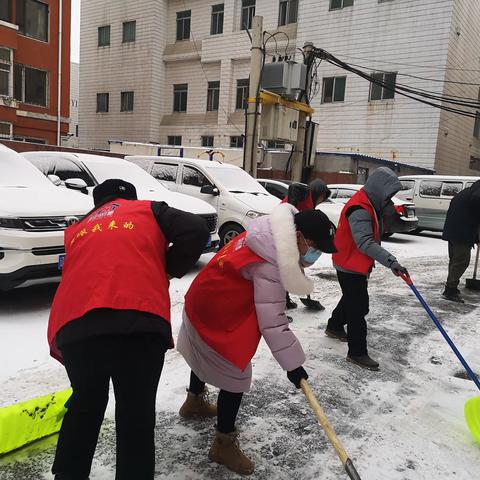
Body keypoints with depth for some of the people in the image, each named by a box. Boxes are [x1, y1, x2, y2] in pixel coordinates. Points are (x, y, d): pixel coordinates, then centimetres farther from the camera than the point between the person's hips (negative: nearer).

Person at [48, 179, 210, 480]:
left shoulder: (77, 230, 32)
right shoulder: (148, 210, 21)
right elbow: (197, 231, 7)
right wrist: (164, 272, 16)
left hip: (74, 326, 4)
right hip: (139, 322, -4)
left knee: (86, 403, 27)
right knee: (136, 415, 10)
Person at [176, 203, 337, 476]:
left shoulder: (270, 234, -6)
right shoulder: (269, 264, -34)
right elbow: (271, 321, -31)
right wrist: (292, 363, -23)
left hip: (205, 302, 10)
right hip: (218, 317, -10)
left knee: (207, 356, 31)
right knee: (236, 377, 0)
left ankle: (194, 401, 57)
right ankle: (224, 444, 18)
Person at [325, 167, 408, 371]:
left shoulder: (372, 205, 7)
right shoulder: (360, 209, -27)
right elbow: (365, 243, -37)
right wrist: (391, 262, -42)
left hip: (358, 265, 11)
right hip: (350, 266, -11)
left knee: (353, 299, 26)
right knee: (359, 307, -5)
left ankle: (334, 327, 47)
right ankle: (357, 352, 5)